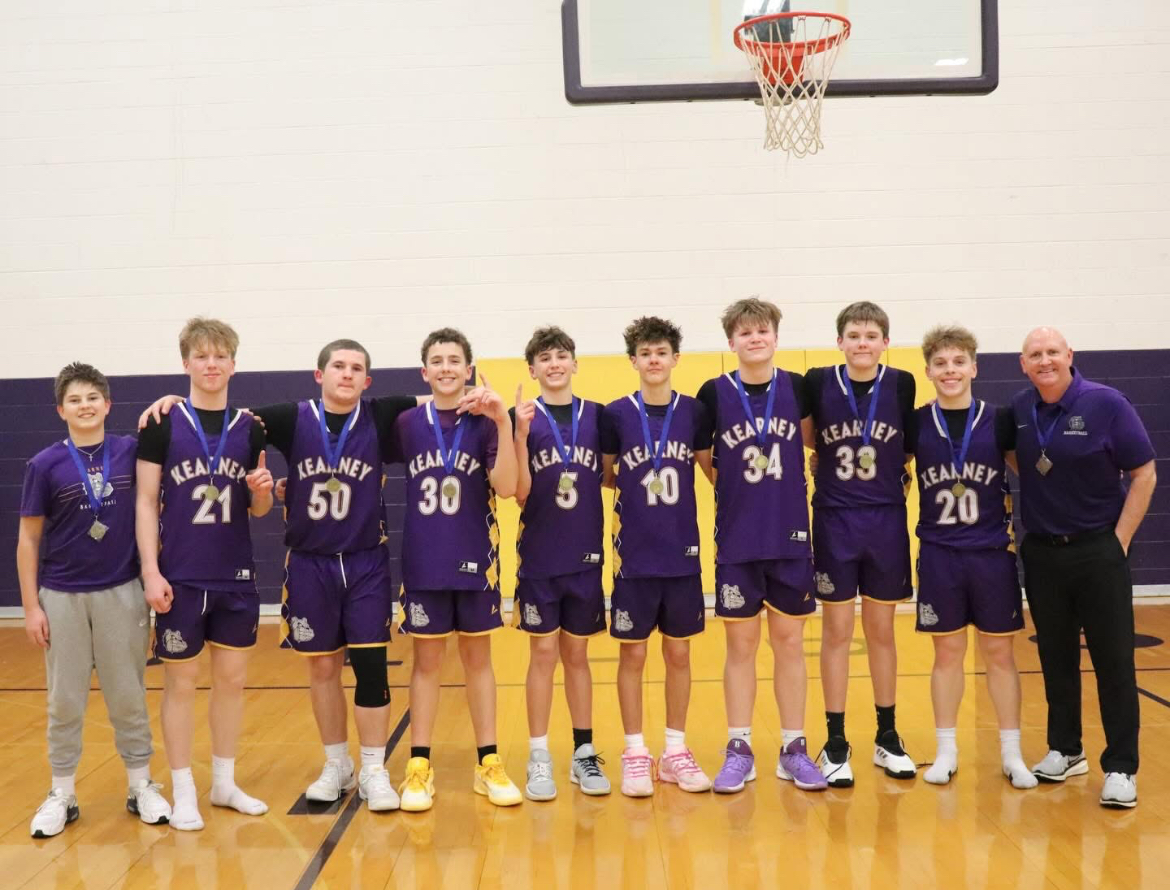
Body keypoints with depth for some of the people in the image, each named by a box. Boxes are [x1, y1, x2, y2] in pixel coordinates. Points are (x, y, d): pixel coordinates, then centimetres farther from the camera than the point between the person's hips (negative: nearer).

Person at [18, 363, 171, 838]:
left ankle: (141, 786, 20)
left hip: (121, 593, 1)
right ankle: (62, 795, 21)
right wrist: (30, 605, -4)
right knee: (65, 701, 9)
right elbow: (28, 539, 0)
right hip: (61, 597, -1)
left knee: (128, 696, 9)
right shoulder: (44, 465, -4)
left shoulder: (130, 453, -1)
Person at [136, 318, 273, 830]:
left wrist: (261, 491, -12)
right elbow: (146, 502, -5)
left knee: (232, 678, 10)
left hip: (236, 576, 3)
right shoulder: (162, 424, -4)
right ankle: (183, 792, 17)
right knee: (180, 682, 5)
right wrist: (151, 570, -12)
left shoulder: (249, 428, 5)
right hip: (180, 577, -3)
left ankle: (224, 783, 25)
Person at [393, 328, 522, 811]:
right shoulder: (407, 423, 0)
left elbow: (505, 486, -16)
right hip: (423, 561, 0)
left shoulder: (484, 423, -4)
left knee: (477, 657, 10)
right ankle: (419, 766, 15)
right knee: (426, 660, 7)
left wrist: (503, 423, -24)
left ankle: (488, 763, 18)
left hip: (475, 558, 0)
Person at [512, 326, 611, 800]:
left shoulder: (596, 415, 2)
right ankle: (539, 759, 14)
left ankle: (584, 754, 21)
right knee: (543, 654, 4)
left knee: (577, 655, 12)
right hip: (539, 557, -2)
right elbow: (519, 493, -11)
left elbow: (611, 477, 11)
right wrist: (521, 433, -21)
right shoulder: (522, 417, -5)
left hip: (585, 556, 2)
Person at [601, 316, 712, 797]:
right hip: (635, 555, -2)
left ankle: (676, 750, 23)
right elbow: (604, 477, 5)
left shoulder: (693, 411, 1)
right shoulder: (616, 414, -4)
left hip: (682, 554, 2)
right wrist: (631, 489, -11)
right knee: (633, 654, 5)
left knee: (679, 653, 10)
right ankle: (635, 753, 18)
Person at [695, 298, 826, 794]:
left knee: (789, 643, 8)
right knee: (741, 644, 6)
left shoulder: (797, 387, 0)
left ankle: (794, 749, 19)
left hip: (791, 537, 1)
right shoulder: (715, 393, -4)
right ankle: (738, 751, 17)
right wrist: (735, 489, 3)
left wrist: (784, 493, 5)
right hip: (737, 541, -1)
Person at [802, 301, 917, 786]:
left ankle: (887, 737, 24)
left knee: (881, 629, 11)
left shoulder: (901, 385, -3)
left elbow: (906, 449, 10)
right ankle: (835, 743, 14)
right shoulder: (818, 382, -7)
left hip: (886, 522, 1)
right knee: (837, 630, 4)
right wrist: (833, 464, 0)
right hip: (835, 521, -1)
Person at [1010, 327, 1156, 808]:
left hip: (1098, 551, -4)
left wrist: (1120, 540, -10)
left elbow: (1144, 474, -7)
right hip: (1041, 552, 4)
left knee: (1113, 661, 0)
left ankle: (1121, 768, 7)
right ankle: (1065, 750, 26)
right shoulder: (1019, 408, 0)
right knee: (1056, 657, 12)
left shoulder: (1105, 402, -11)